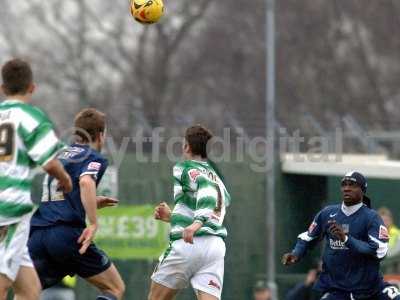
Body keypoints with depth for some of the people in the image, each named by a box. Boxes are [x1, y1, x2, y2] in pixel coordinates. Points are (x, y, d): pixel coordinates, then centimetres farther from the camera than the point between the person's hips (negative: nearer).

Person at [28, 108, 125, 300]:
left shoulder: (59, 156, 26)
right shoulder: (95, 158, 3)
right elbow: (85, 182, -19)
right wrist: (93, 224, -20)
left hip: (36, 235, 6)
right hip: (67, 234, -6)